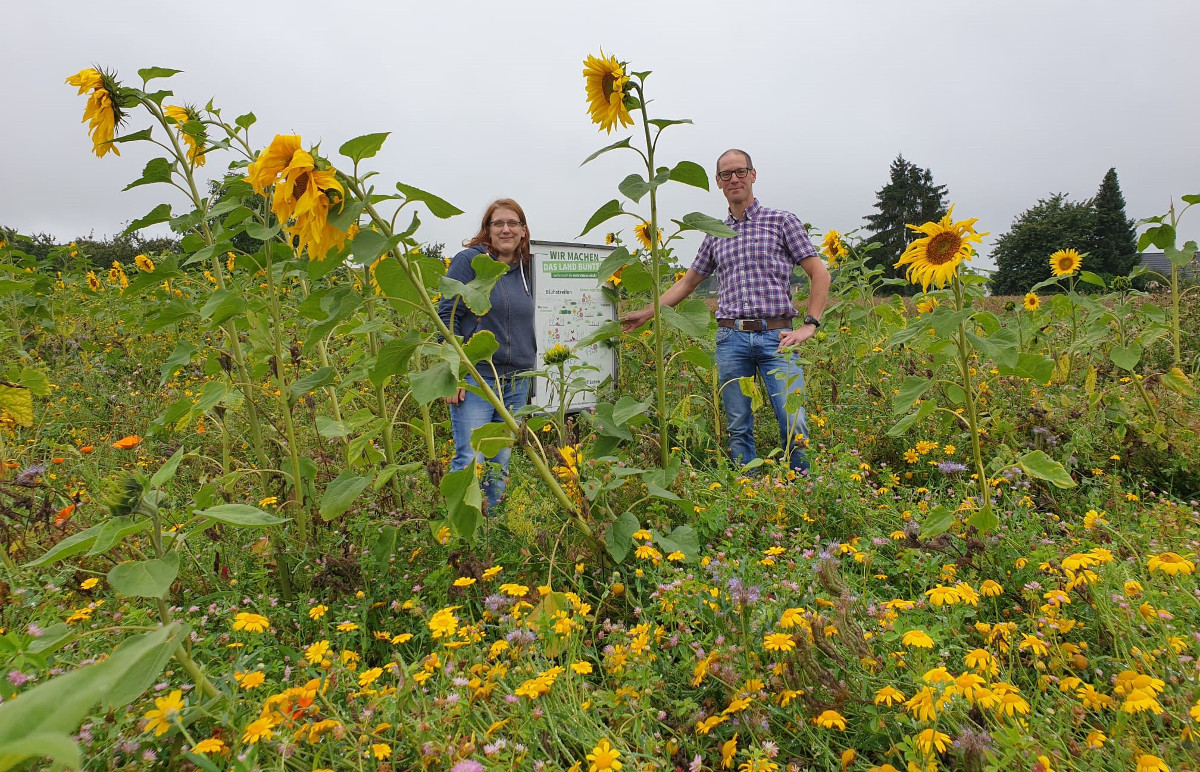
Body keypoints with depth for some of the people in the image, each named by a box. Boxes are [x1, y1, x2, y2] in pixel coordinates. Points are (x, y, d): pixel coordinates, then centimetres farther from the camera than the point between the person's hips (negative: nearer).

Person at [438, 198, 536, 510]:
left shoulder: (524, 270, 14)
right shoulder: (469, 261, -4)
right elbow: (447, 316, -9)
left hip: (516, 381, 6)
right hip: (475, 377, -6)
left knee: (501, 465, 11)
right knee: (470, 463, -8)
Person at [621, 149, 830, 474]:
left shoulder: (782, 221, 7)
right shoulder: (715, 236, 18)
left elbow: (820, 273, 5)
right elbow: (687, 282, 26)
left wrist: (809, 324, -4)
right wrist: (647, 312, 22)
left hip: (776, 336, -3)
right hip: (731, 338, 3)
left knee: (795, 426, -11)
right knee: (738, 429, 3)